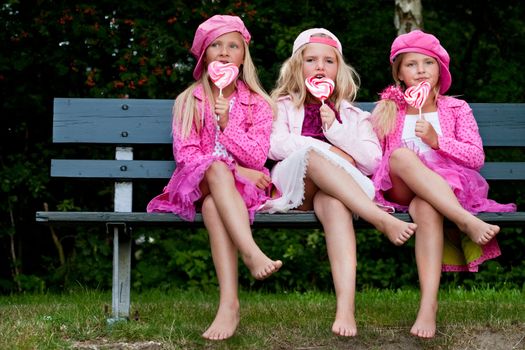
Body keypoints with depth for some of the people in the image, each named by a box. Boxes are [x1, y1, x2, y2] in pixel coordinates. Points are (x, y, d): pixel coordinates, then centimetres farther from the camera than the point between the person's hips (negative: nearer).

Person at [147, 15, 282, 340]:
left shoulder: (258, 104, 11)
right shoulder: (188, 102, 12)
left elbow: (257, 157, -1)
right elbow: (185, 154, -1)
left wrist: (227, 124, -13)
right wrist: (232, 169, -13)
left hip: (244, 187, 0)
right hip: (196, 183, 0)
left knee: (213, 204, -38)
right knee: (216, 169, -38)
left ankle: (229, 302, -53)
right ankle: (252, 253, -56)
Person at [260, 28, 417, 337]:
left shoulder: (353, 115, 27)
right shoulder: (284, 106, 24)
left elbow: (373, 160, 10)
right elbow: (276, 145, 1)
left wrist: (335, 129, -1)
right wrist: (334, 153, -4)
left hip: (335, 190, 0)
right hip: (292, 189, 0)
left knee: (332, 200, -41)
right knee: (312, 156, -36)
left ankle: (346, 306, -61)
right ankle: (383, 220, -47)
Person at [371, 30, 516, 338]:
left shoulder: (457, 109, 14)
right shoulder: (387, 110, 16)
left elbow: (477, 158, 3)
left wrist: (437, 140, -10)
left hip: (446, 188, -1)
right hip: (399, 191, 1)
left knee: (424, 206, -40)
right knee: (401, 155, -35)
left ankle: (429, 304, -52)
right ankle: (467, 221, -45)